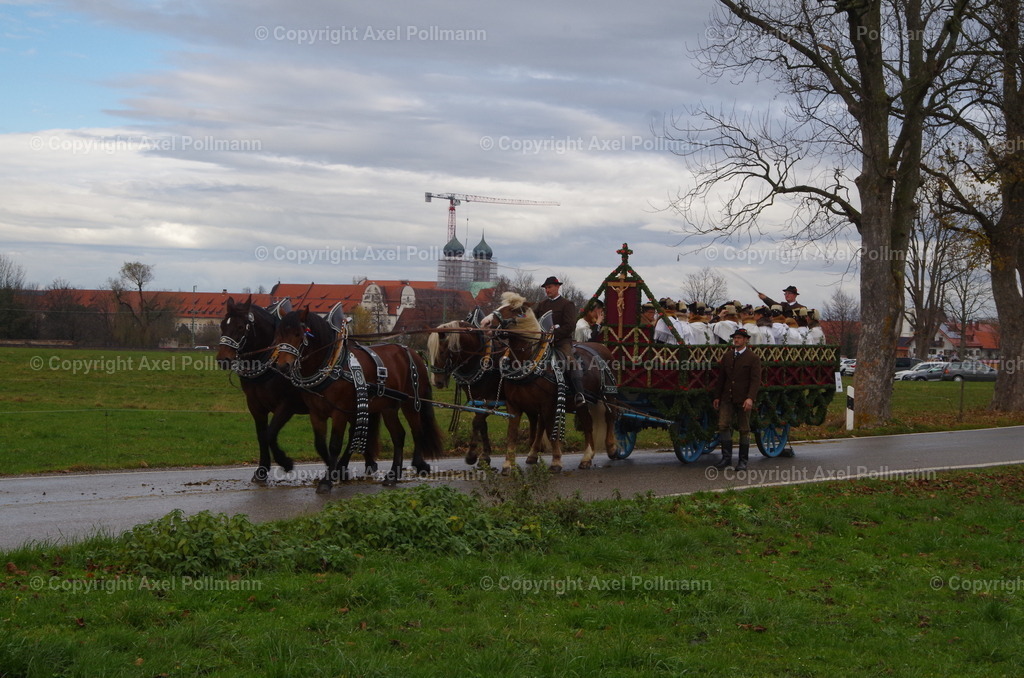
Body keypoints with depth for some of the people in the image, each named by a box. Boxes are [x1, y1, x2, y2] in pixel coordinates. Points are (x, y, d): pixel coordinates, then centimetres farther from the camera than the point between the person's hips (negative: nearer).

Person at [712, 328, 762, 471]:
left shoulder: (753, 358, -3)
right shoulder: (727, 356, 11)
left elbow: (755, 380, -11)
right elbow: (721, 378, 15)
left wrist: (750, 398, -22)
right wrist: (717, 396, 12)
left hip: (743, 399, -4)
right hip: (727, 398, 4)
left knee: (744, 429, 3)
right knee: (723, 425, -7)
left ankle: (743, 460, 10)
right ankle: (726, 457, 1)